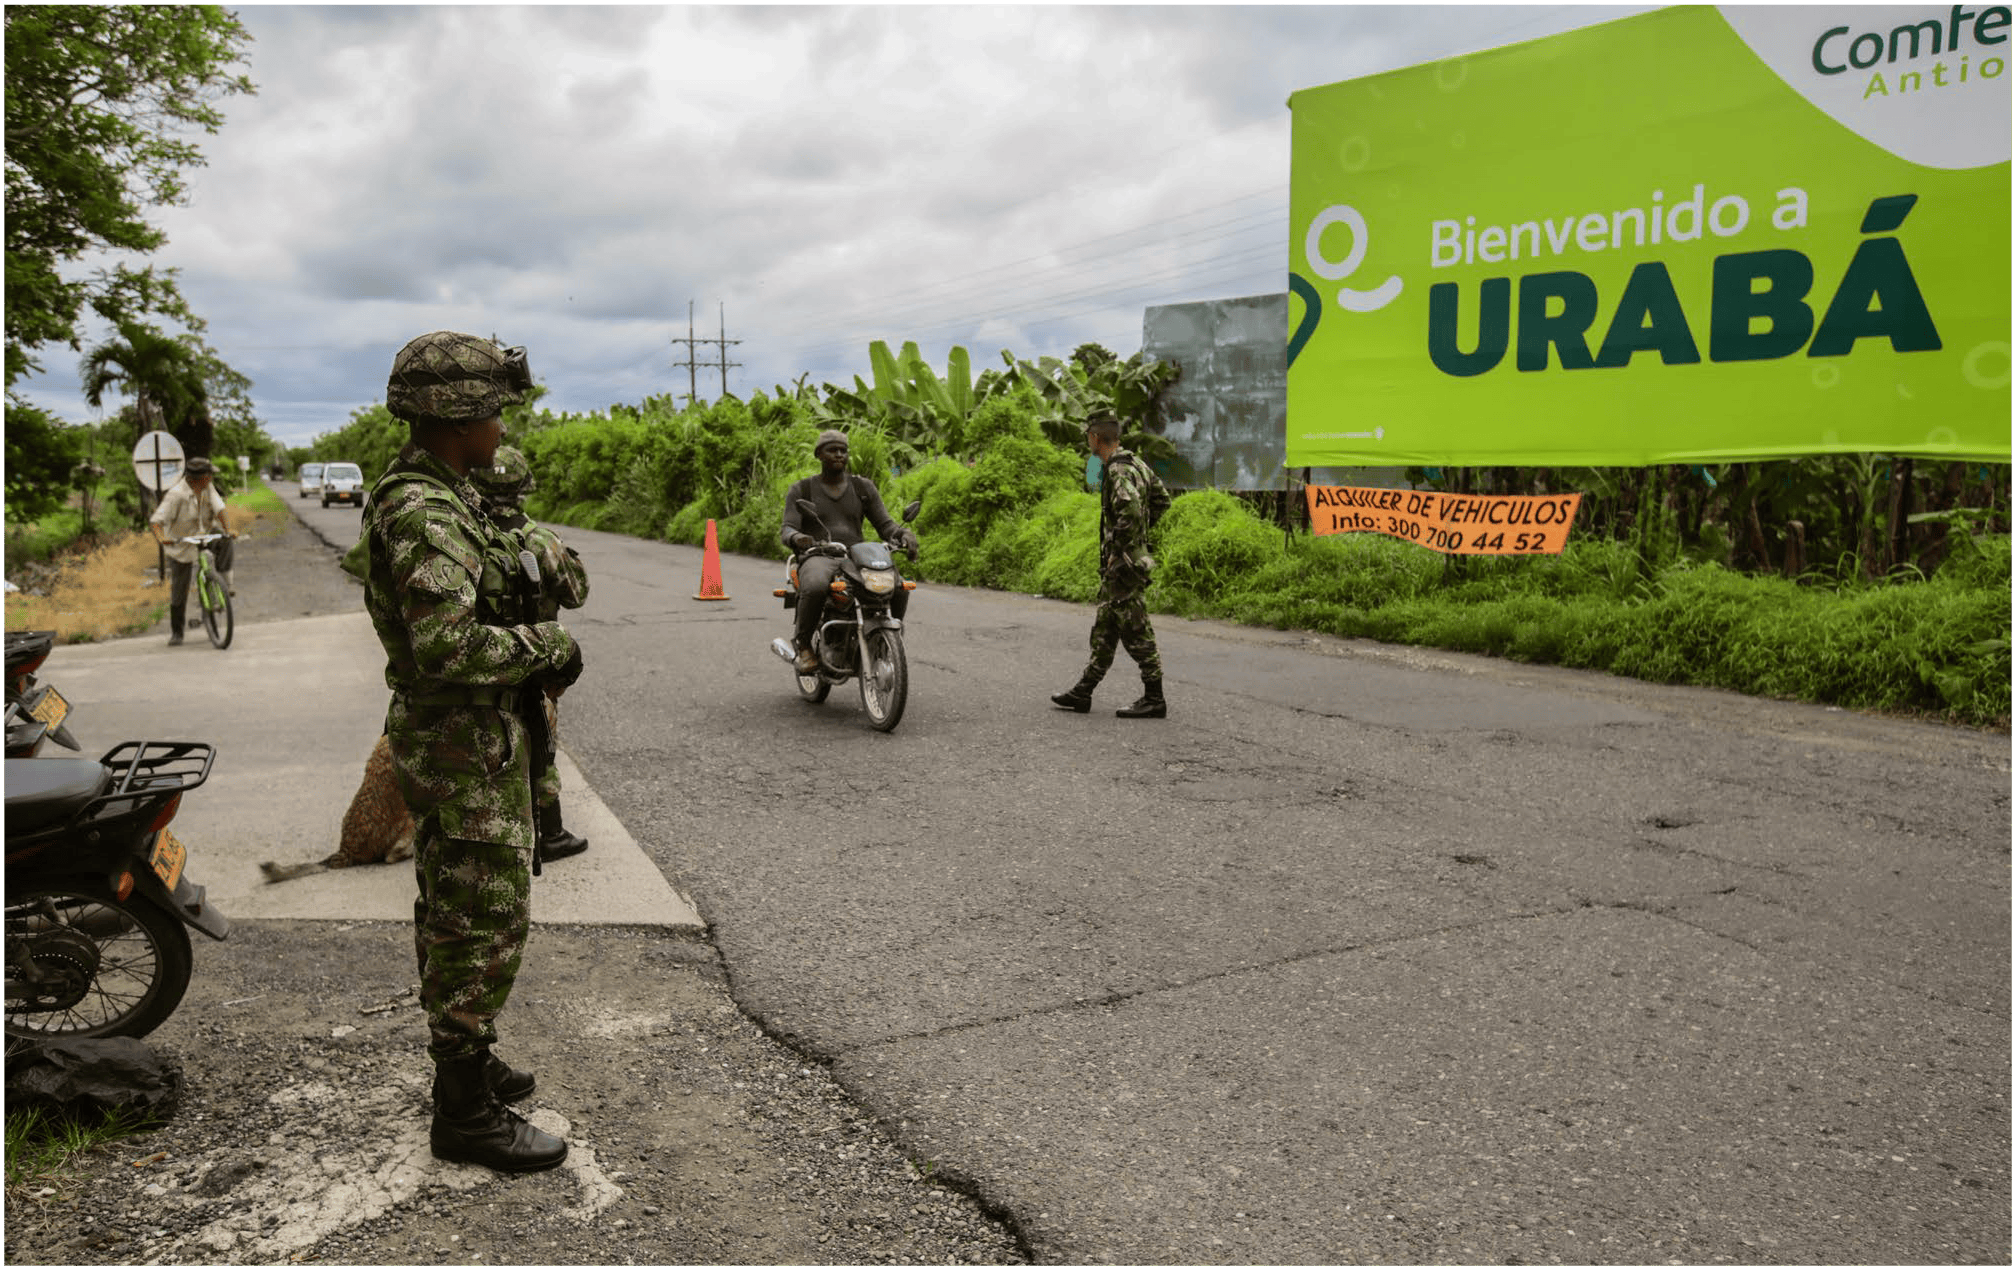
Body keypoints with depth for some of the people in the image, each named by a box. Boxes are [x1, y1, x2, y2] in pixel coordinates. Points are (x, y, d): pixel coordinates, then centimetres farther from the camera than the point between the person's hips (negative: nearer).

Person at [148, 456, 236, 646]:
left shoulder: (207, 487, -8)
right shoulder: (176, 494, -25)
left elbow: (218, 508, -17)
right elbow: (156, 521, -28)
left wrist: (227, 529, -33)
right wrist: (161, 538, -47)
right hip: (181, 546, -4)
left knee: (224, 541, -32)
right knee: (179, 591, 2)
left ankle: (227, 579, -13)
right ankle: (175, 632, 17)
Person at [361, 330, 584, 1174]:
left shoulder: (443, 496, 11)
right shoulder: (424, 514, -23)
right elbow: (449, 647, -33)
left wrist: (533, 646, 5)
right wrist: (549, 647, -19)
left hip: (467, 739, 11)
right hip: (464, 748, -11)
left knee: (455, 913, 20)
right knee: (485, 924, -3)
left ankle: (463, 1060, 36)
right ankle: (466, 1113, 8)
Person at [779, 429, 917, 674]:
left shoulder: (863, 487, 15)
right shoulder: (800, 490, 9)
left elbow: (885, 524, 9)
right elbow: (787, 530, -2)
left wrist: (903, 533, -15)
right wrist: (796, 538, -29)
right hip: (818, 559, -3)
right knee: (815, 588, -40)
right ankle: (804, 645, -15)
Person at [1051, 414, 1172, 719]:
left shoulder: (1119, 470, -18)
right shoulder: (1135, 463, 13)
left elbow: (1130, 509, -34)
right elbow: (1162, 498, 23)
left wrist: (1118, 550, -23)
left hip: (1124, 564, -10)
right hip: (1117, 567, 10)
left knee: (1136, 631, -5)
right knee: (1104, 629, 14)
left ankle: (1155, 699, 1)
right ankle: (1083, 692, 22)